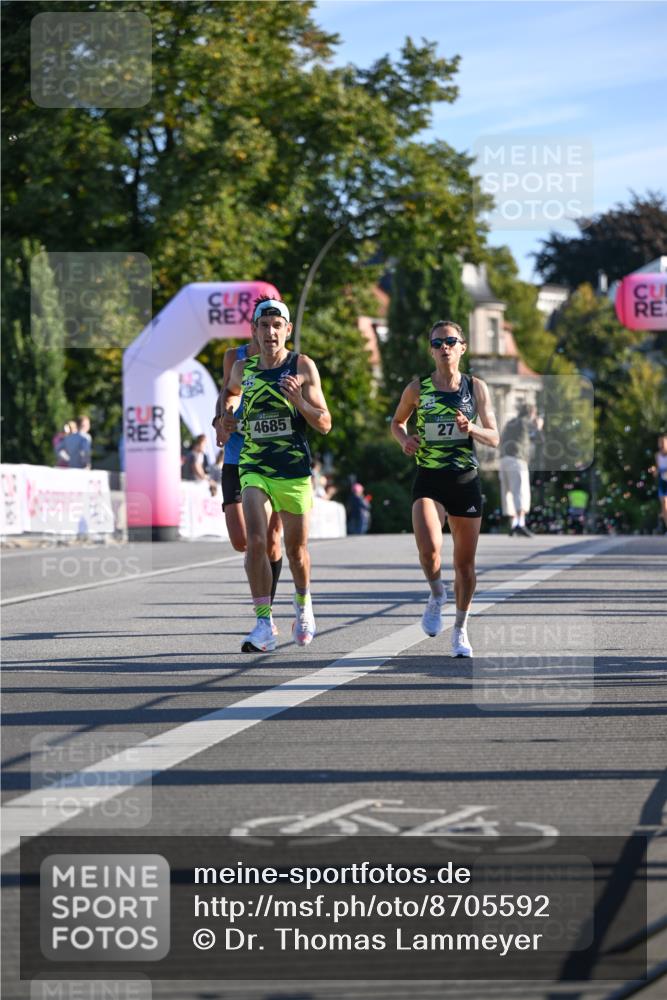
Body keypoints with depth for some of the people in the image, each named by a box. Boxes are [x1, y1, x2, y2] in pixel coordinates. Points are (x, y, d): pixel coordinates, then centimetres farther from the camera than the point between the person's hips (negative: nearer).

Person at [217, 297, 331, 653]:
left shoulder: (303, 367, -5)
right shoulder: (243, 368, 4)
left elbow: (325, 424, -6)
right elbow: (229, 391, 30)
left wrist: (298, 401, -22)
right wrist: (225, 414, 10)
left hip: (295, 469, -1)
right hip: (253, 468, 1)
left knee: (296, 548, 12)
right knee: (255, 542, -17)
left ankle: (303, 605, 41)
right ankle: (264, 625, -16)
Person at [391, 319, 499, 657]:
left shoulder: (476, 388, 2)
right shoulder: (417, 388, 1)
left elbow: (494, 438, 2)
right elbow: (397, 421, 17)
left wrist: (470, 429, -18)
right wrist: (404, 439, -5)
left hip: (466, 480, 1)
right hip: (429, 480, -1)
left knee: (465, 562, 7)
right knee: (429, 549, -24)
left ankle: (460, 629, 25)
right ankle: (437, 595, 9)